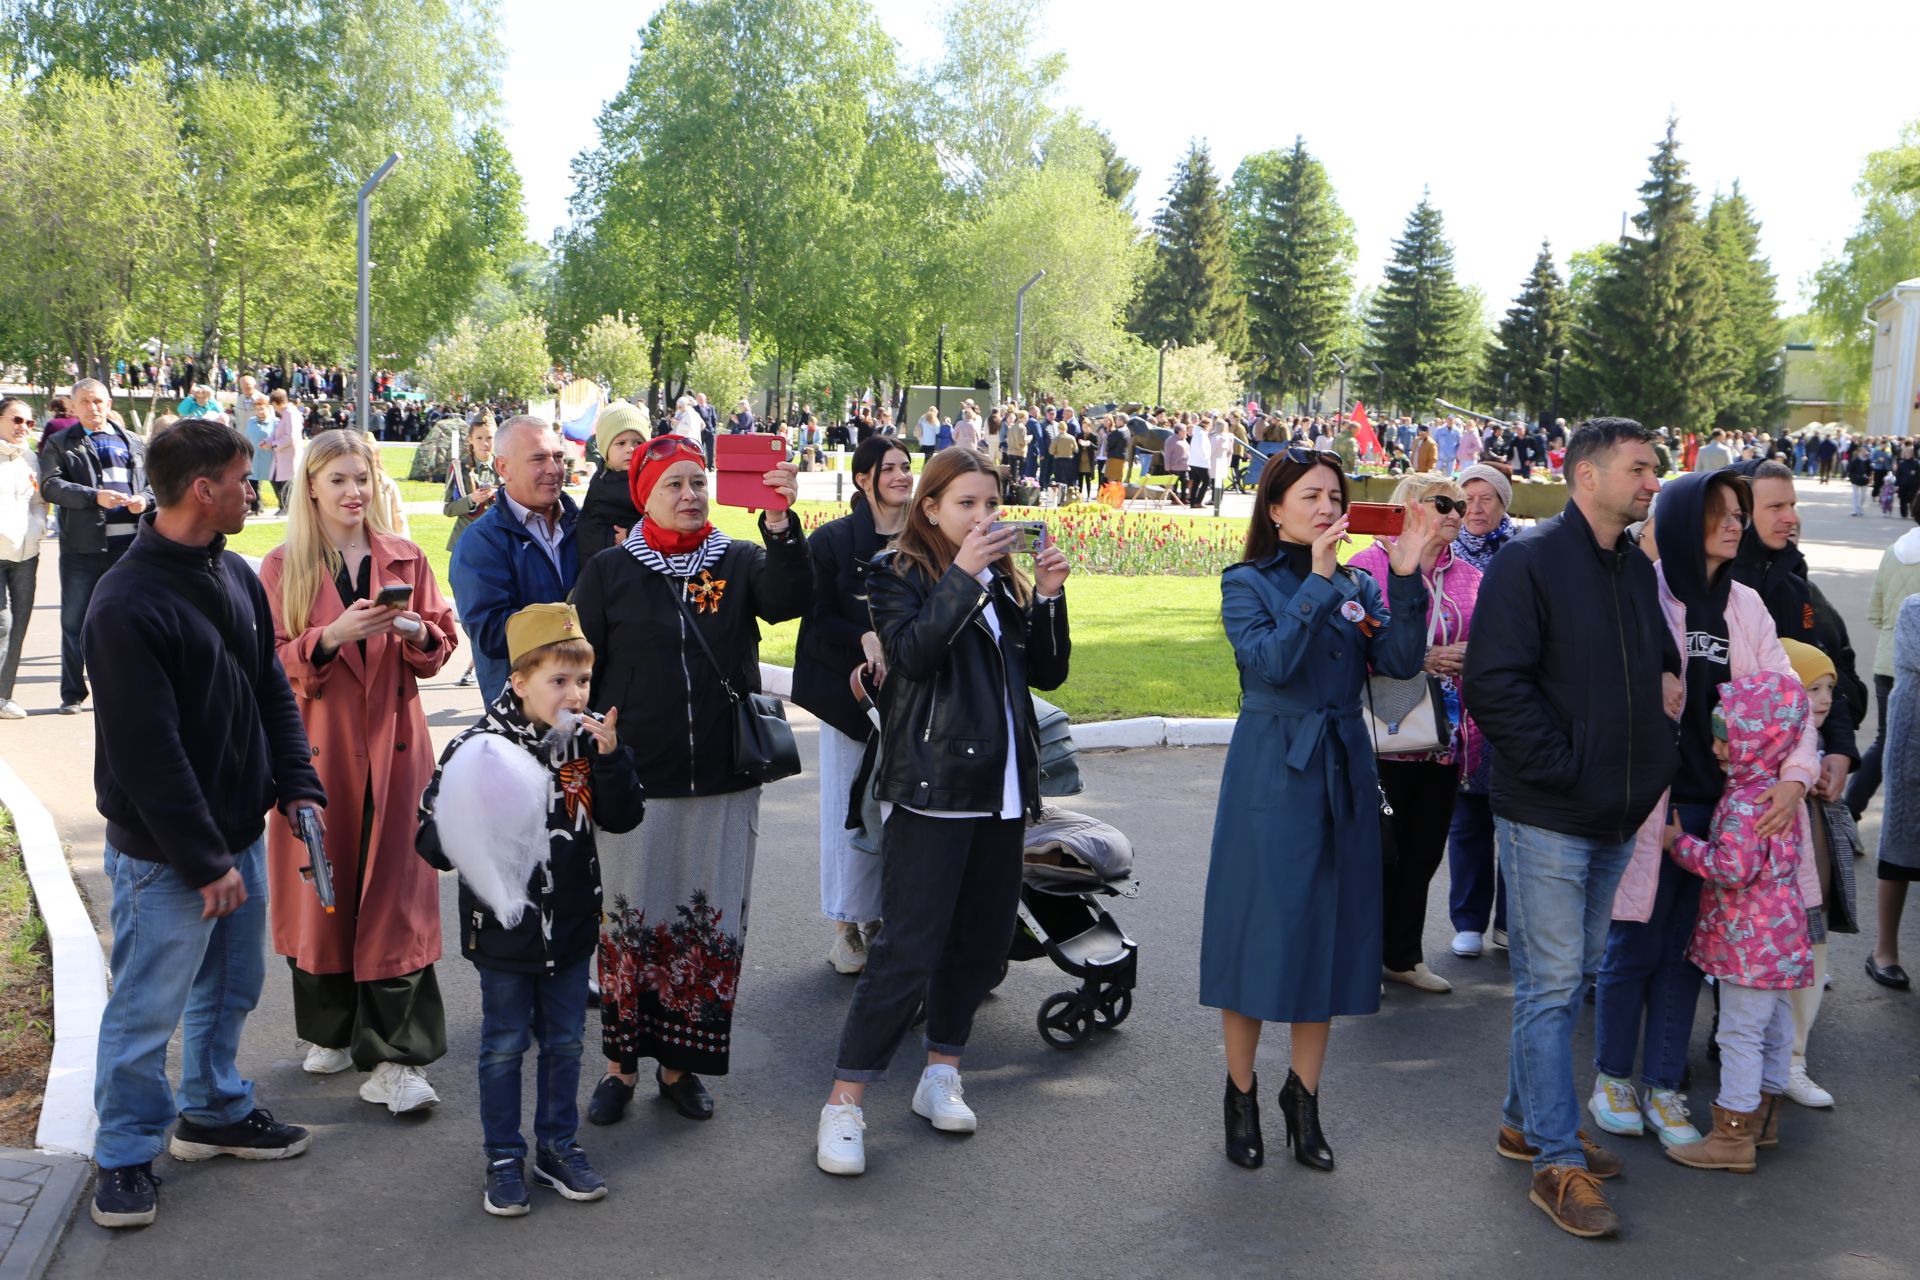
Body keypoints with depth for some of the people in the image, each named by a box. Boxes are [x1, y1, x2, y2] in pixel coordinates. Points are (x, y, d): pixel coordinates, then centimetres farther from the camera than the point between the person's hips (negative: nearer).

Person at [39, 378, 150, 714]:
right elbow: (50, 485, -7)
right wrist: (94, 496, -20)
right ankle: (72, 694, 13)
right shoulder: (59, 443, 6)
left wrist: (145, 499, -8)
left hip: (129, 542, 2)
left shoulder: (133, 443, 15)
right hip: (82, 546, -2)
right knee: (75, 622, 4)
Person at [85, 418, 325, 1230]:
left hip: (241, 830, 8)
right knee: (148, 1008, 6)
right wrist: (204, 862, -18)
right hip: (165, 856, -8)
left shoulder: (235, 575, 5)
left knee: (231, 987, 21)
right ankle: (125, 1156, 23)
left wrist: (296, 784, 2)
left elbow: (271, 690, 13)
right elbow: (147, 752, -21)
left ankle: (215, 1110, 39)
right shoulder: (127, 605, -21)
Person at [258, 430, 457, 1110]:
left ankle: (394, 1059, -2)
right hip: (317, 745, 0)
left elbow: (442, 643, 9)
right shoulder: (282, 567, 2)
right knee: (322, 889, 7)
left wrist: (417, 632, -13)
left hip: (392, 746, 0)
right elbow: (270, 663, -3)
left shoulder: (405, 559, 7)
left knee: (396, 897, -5)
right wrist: (332, 636, -20)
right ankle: (330, 1031, 28)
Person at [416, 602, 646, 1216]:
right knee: (504, 1046, 11)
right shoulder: (481, 746, -15)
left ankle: (558, 1147, 32)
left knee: (564, 1043, 16)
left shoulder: (586, 742, -2)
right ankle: (504, 1159, 26)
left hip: (571, 928, 4)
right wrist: (470, 834, -34)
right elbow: (432, 836, -12)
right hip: (504, 929, -4)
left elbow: (623, 818, -2)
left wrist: (610, 757, -15)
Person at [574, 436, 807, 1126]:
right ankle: (622, 1063, 22)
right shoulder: (609, 572, 1)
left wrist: (780, 522, -33)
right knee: (631, 923, 6)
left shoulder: (739, 563, 4)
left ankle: (681, 1064, 24)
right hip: (635, 782, -1)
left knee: (711, 924, 8)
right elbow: (580, 674, 3)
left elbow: (789, 600, -18)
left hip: (724, 783, 2)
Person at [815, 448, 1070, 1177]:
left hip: (1001, 790, 6)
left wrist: (1048, 597, -4)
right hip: (931, 788, -6)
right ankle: (844, 1103, -2)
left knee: (982, 942, 10)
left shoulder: (1005, 581, 15)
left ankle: (940, 1076, 26)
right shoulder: (899, 575, -2)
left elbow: (1048, 674, 10)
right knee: (909, 949, -9)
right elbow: (910, 654, -20)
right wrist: (963, 574, -23)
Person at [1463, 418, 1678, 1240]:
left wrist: (1667, 679, 6)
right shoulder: (1529, 562, -12)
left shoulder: (1637, 570, 13)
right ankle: (1558, 1164, 5)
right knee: (1552, 983, -3)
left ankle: (1525, 1121, 30)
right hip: (1547, 816, -8)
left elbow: (1661, 661, 27)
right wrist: (1561, 768, -18)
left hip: (1615, 817, 8)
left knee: (1569, 976, 16)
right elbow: (1495, 685, -18)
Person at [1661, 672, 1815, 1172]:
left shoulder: (1746, 802, -23)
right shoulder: (1779, 790, 9)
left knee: (1740, 1033, -3)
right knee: (1774, 1026, 19)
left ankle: (1732, 1136, 4)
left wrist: (1680, 843, -18)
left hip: (1750, 941, -10)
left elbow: (1732, 868, -29)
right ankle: (1764, 1117, 32)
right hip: (1778, 937, 10)